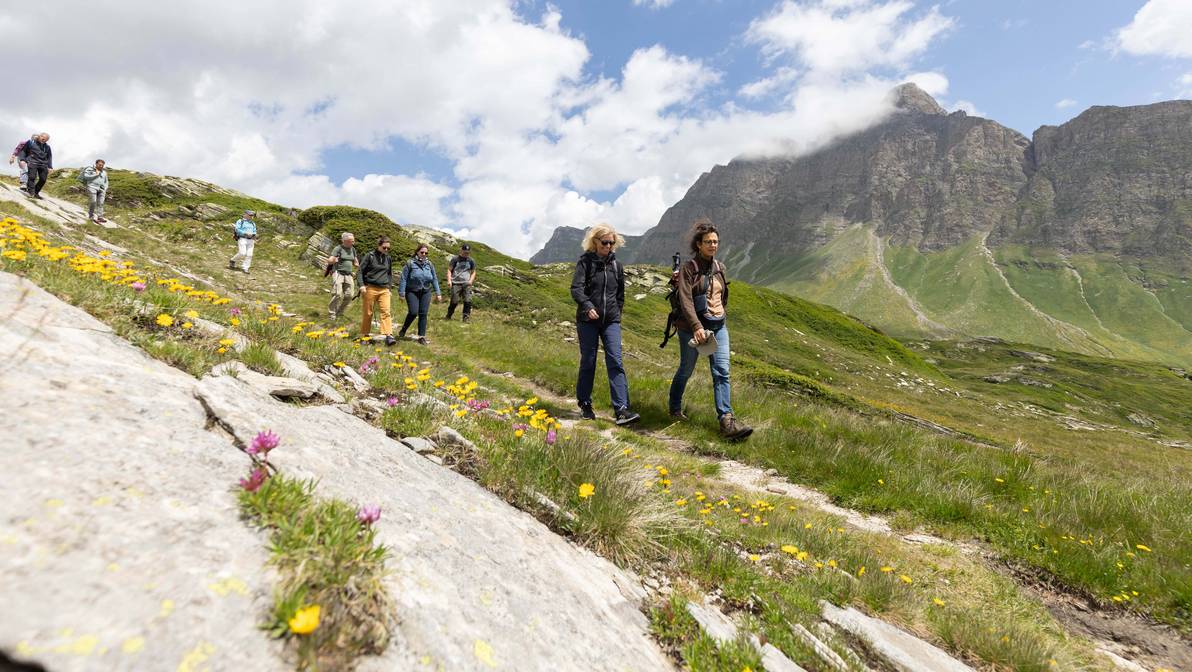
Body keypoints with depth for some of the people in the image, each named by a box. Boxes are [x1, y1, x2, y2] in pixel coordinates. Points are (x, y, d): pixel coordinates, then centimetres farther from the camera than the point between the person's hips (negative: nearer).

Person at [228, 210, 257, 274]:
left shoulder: (253, 223, 18)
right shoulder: (240, 221, 2)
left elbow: (254, 232, 15)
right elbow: (237, 230, -10)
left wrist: (253, 235, -8)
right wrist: (246, 233, -19)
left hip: (250, 240, 5)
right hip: (242, 239, -5)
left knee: (249, 255, -6)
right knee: (242, 253, -17)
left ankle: (245, 269, -3)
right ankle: (232, 260, 10)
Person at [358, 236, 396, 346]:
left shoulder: (389, 258, 12)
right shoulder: (370, 256, -1)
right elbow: (361, 271, 1)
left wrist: (389, 287, 16)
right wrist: (362, 285, -7)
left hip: (384, 290, 3)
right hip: (370, 288, -3)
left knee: (386, 312, -11)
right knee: (367, 313, 5)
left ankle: (388, 336, -17)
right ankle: (364, 335, 17)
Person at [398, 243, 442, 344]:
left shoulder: (429, 264, 7)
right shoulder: (410, 263, -6)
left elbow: (434, 279, 11)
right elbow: (404, 278, -5)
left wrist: (438, 293, 7)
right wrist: (402, 293, -8)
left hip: (425, 293, 4)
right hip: (412, 292, -4)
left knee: (423, 314, 1)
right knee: (413, 312, -14)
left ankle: (421, 336, 9)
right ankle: (403, 329, 13)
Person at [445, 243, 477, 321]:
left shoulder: (471, 261, 10)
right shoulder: (455, 259, 3)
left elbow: (473, 272, 18)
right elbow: (449, 270, 4)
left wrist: (471, 281, 0)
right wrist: (449, 280, -9)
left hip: (466, 284, 2)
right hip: (456, 283, -2)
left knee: (468, 301, -11)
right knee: (454, 301, -5)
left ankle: (466, 317, -4)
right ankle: (448, 316, 14)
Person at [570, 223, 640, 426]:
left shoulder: (616, 265, 11)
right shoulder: (585, 262, -2)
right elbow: (576, 288, -14)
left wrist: (617, 312, 13)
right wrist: (587, 306, -30)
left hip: (611, 321, 3)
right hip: (587, 320, -3)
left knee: (615, 362, -8)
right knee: (588, 362, 6)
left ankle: (621, 410, -11)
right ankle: (585, 405, 23)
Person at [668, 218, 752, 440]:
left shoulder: (719, 268, 10)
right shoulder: (688, 268, -10)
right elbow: (685, 300, -20)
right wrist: (697, 327, -29)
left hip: (718, 327, 5)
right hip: (693, 327, -5)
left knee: (722, 372, -6)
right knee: (686, 370, 11)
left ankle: (727, 421, -10)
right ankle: (675, 408, 34)